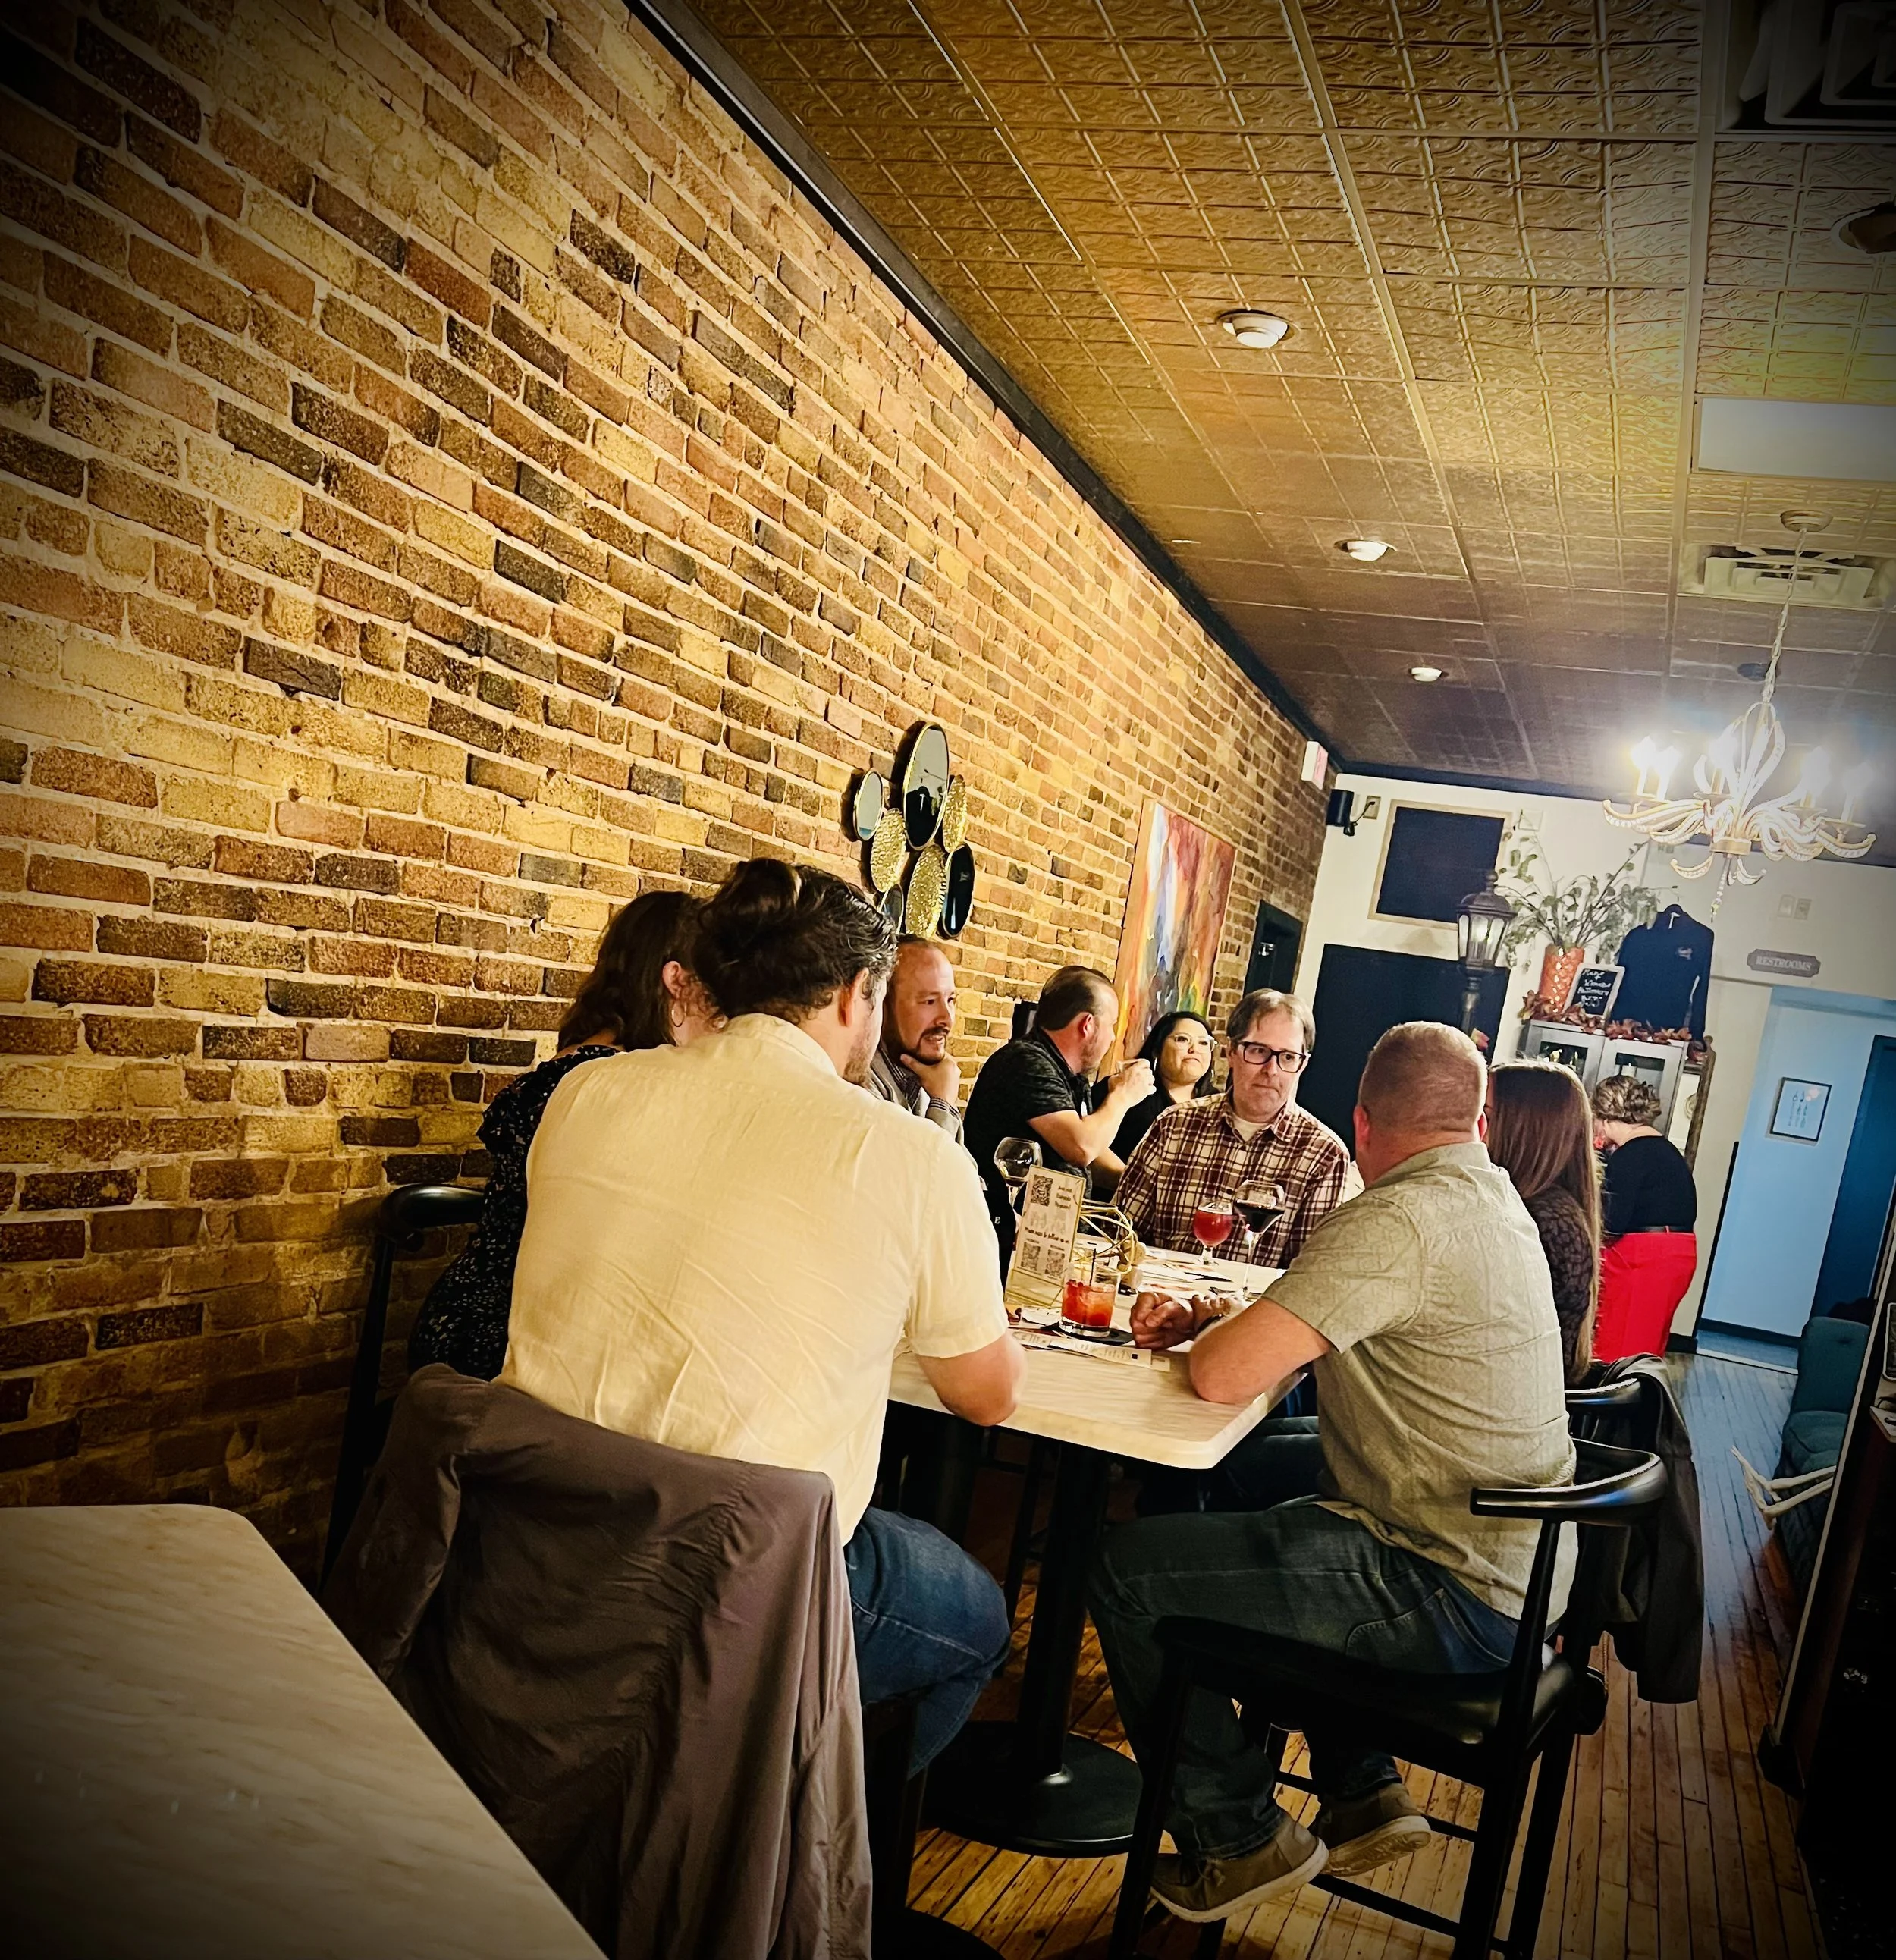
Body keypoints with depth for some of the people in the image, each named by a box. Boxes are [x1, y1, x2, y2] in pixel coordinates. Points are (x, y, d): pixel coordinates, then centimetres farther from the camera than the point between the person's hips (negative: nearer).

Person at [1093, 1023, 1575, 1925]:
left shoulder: (1398, 1221, -23)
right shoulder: (1490, 1195, 9)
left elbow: (1224, 1373, -26)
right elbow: (1318, 1313, 19)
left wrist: (1209, 1333, -3)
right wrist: (1229, 1320, 3)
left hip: (1452, 1596, -10)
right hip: (1512, 1571, 10)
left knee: (1127, 1568, -9)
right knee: (1238, 1487, 28)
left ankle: (1239, 1841, 10)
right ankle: (1363, 1795, 27)